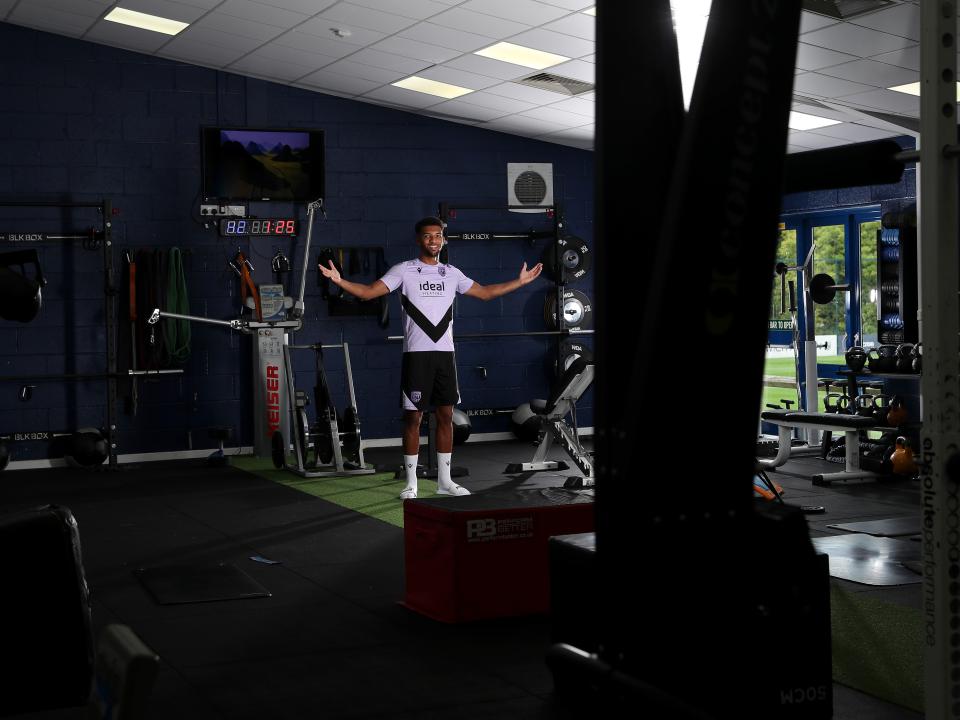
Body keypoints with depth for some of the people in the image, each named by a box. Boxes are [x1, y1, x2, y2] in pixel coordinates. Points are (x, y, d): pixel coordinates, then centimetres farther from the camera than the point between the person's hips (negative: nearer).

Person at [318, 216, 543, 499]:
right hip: (416, 353, -4)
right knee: (413, 417, -1)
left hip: (445, 352, 4)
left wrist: (520, 281, 17)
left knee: (446, 415, 7)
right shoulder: (404, 271, -1)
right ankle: (411, 483, 7)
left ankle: (444, 480, 15)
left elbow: (486, 292, 20)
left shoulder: (452, 273, 12)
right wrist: (339, 280, -23)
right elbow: (368, 292, -8)